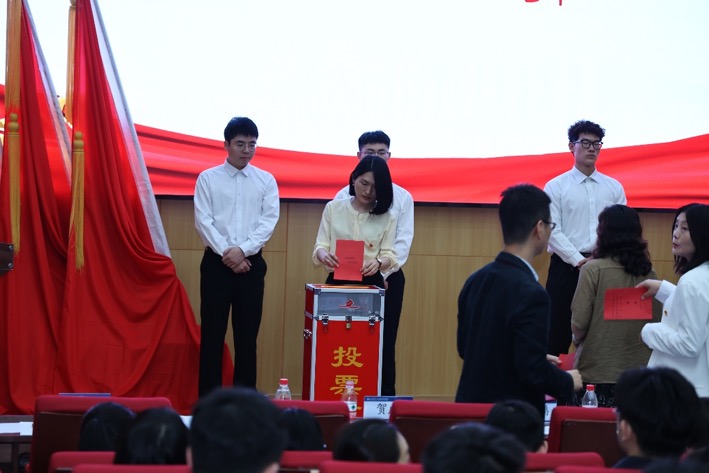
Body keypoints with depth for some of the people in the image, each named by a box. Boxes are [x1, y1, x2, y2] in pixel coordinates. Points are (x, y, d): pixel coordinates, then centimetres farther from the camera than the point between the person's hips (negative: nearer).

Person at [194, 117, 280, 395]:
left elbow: (269, 222, -3)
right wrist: (227, 254, -14)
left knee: (247, 333, 5)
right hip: (216, 262, -1)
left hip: (252, 263, 1)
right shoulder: (208, 178, 2)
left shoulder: (266, 181, 6)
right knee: (212, 332, 0)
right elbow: (203, 221, -5)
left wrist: (242, 250, -15)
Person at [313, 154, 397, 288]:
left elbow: (389, 254, 0)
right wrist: (324, 256, -19)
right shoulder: (333, 208, 9)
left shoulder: (386, 218, 7)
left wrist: (378, 263, -23)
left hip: (370, 283, 0)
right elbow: (321, 246, 5)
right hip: (336, 281, 0)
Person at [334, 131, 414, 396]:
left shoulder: (402, 198, 5)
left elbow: (403, 242, -1)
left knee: (385, 344, 2)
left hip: (388, 278, 0)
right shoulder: (344, 196, 3)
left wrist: (382, 273, -15)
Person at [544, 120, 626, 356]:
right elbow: (553, 231, -6)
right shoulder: (555, 187, 1)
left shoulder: (614, 187, 10)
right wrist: (579, 260, -15)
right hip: (566, 266, -3)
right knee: (558, 331, -1)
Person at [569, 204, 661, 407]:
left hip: (597, 373, -4)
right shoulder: (648, 273, 2)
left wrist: (577, 340, 11)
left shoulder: (593, 270, -9)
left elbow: (578, 325, -10)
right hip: (640, 373, 4)